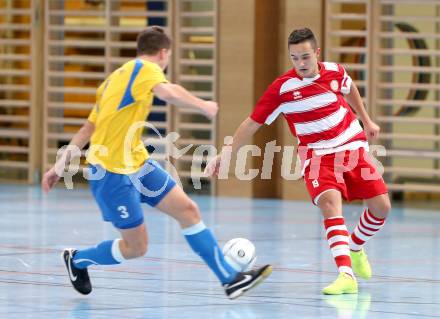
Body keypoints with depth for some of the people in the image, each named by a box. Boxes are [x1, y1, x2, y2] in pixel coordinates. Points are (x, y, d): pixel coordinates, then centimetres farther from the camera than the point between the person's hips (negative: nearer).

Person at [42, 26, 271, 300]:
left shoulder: (116, 77, 15)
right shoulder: (145, 68, -12)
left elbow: (88, 128, 16)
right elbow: (168, 92, -35)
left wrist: (60, 165, 17)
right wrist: (203, 105, -20)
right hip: (112, 172, -9)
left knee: (188, 209, 1)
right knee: (136, 247, -1)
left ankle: (230, 279, 1)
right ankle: (77, 260, 23)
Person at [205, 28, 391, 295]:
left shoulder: (335, 72, -7)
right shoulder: (283, 88, -17)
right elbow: (252, 123, -11)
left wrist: (366, 120, 24)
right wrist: (225, 155, -14)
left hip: (353, 148, 4)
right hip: (318, 155, -4)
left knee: (381, 207, -2)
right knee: (330, 203, -29)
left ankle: (355, 248, 30)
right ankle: (346, 276, -37)